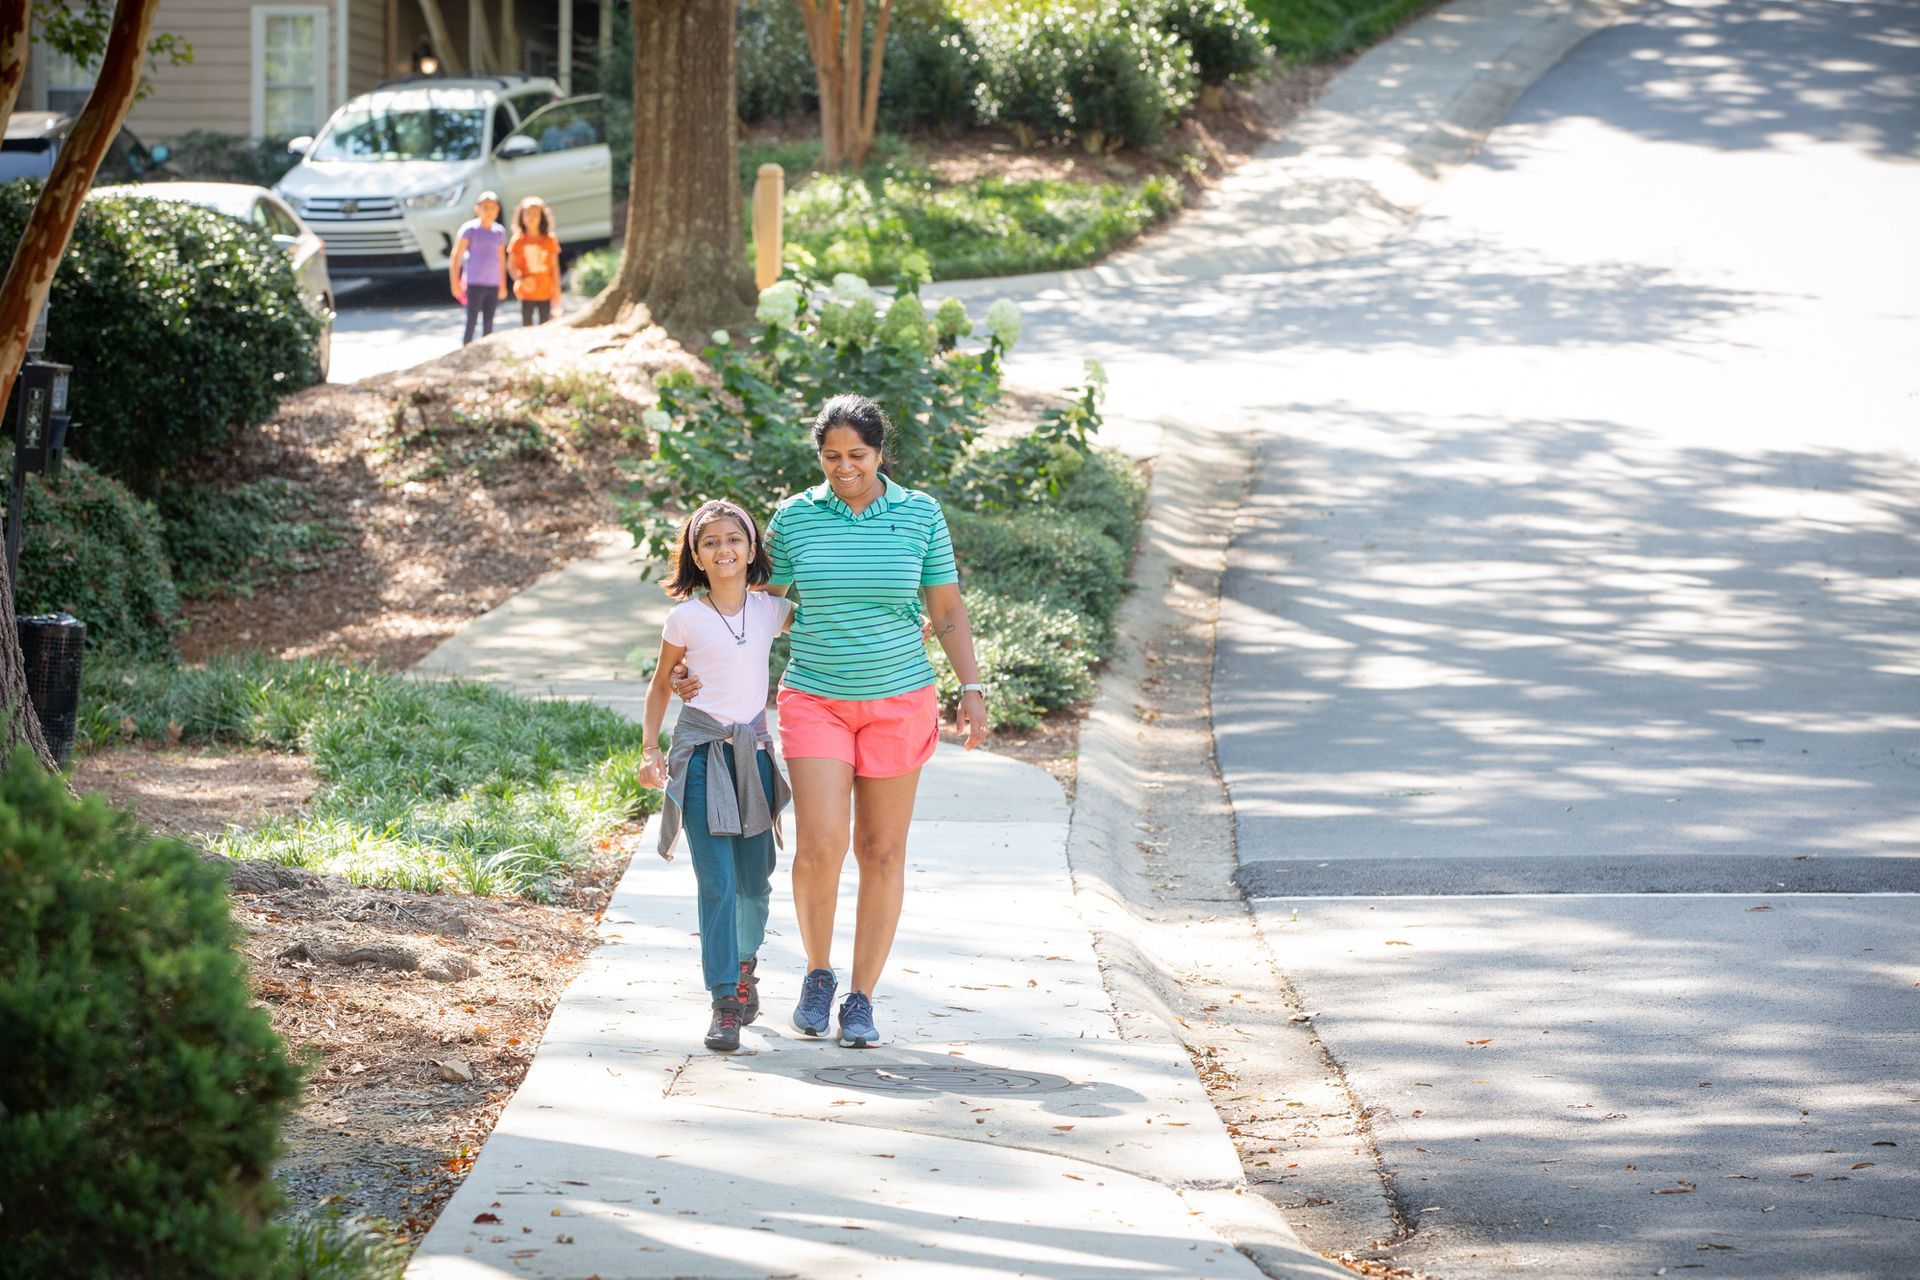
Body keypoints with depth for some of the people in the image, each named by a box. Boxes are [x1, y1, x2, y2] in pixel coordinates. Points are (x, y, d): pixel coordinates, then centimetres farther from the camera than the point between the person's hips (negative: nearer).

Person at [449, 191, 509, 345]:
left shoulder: (499, 231, 7)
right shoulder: (469, 229, -6)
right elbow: (455, 257, -6)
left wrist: (503, 285, 19)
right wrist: (454, 283, -10)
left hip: (493, 285, 4)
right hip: (474, 284, -4)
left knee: (488, 323, 8)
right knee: (472, 322, -6)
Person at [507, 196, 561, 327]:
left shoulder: (549, 240, 1)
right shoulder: (518, 240, -3)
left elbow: (554, 266, 6)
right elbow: (511, 265, -1)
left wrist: (556, 288, 4)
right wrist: (521, 279, -18)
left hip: (545, 292, 1)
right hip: (526, 292, -1)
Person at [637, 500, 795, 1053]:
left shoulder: (771, 610, 5)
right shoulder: (686, 618, -2)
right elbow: (660, 684, 10)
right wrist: (650, 749, 3)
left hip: (754, 750, 3)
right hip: (702, 748, -3)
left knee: (754, 878, 7)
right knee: (716, 879, -11)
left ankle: (745, 961, 36)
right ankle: (725, 1002, -11)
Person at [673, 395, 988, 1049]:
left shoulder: (920, 514, -1)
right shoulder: (794, 518, -1)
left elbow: (948, 610, 5)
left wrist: (972, 689, -4)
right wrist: (700, 662, 2)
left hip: (899, 701, 1)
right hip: (815, 701, -1)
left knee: (882, 853, 3)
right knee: (820, 847, -13)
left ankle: (860, 1000, 11)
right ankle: (817, 972, 11)